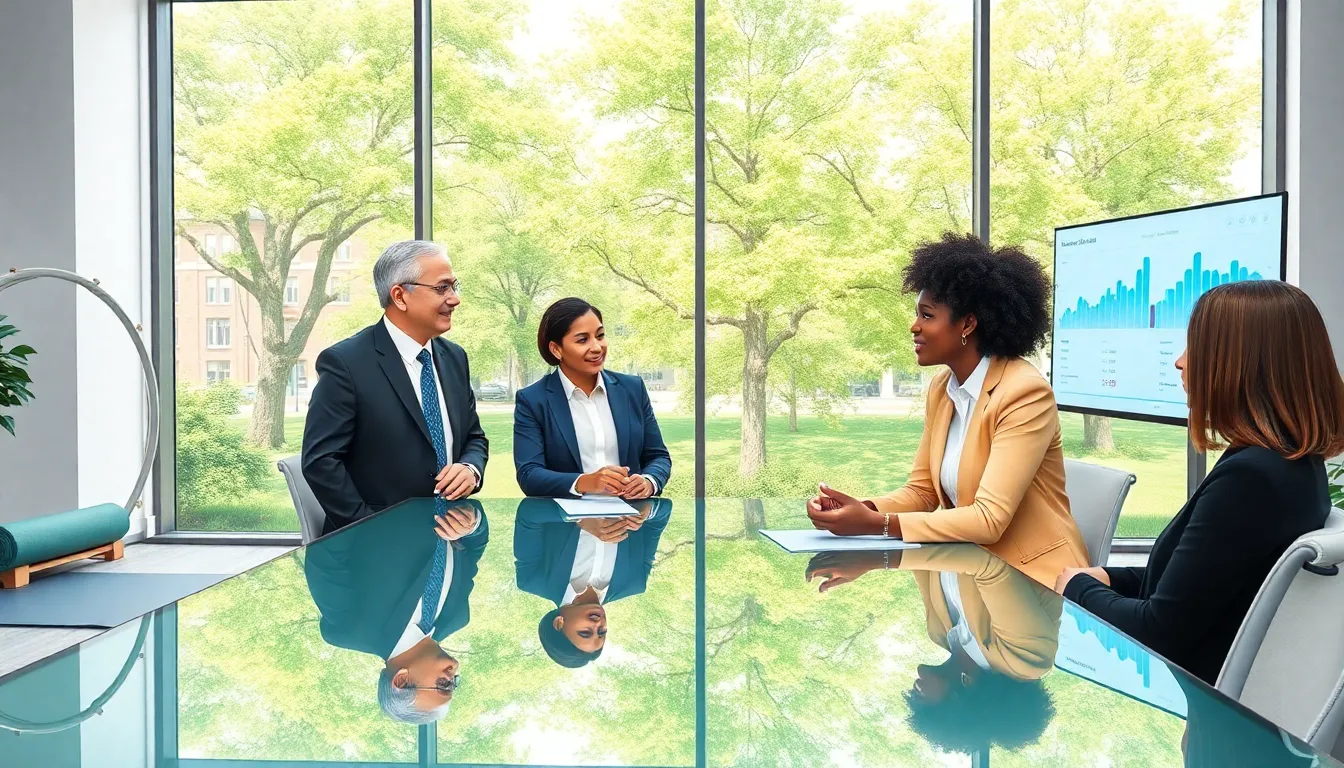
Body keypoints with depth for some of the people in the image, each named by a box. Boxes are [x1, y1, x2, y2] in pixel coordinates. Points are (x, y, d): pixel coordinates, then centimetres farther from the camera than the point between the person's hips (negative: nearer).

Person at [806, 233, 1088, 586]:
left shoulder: (1025, 393, -20)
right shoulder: (941, 389, 4)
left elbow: (990, 519, -25)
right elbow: (922, 489, 6)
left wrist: (877, 524, -31)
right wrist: (863, 509, -14)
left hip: (1034, 577, -6)